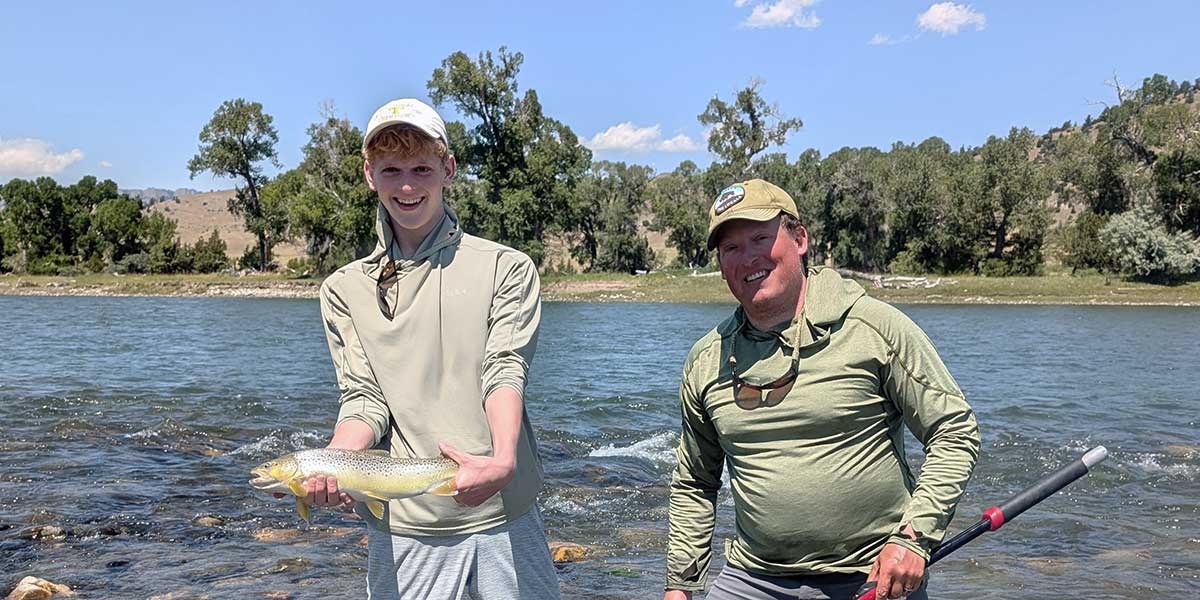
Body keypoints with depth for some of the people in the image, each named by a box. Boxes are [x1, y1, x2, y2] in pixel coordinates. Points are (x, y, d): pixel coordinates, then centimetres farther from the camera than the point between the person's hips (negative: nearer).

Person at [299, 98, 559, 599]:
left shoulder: (507, 268, 4)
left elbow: (504, 372, -8)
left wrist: (503, 460, -27)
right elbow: (364, 398, 1)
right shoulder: (345, 289, 9)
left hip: (503, 514, -1)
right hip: (402, 527, 1)